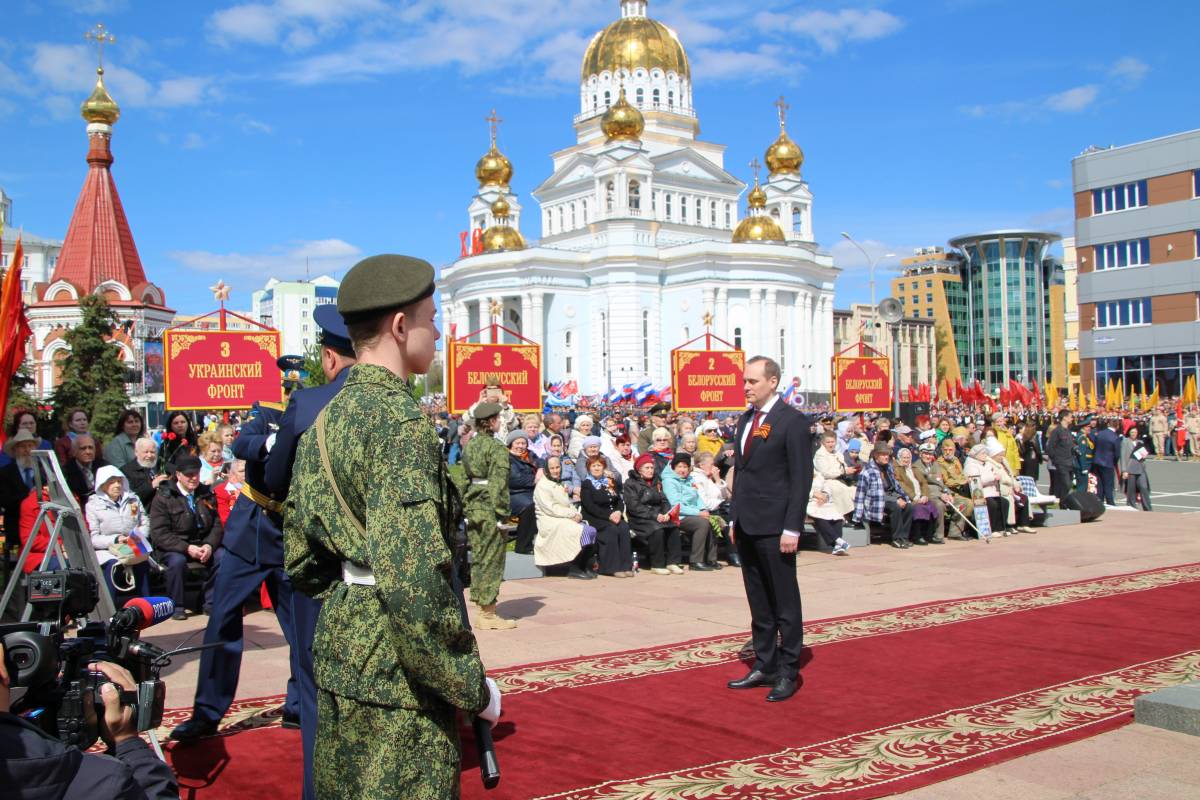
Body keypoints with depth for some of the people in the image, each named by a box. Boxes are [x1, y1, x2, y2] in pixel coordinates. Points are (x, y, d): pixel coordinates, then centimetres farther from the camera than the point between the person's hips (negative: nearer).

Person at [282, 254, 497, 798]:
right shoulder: (401, 422, -19)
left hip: (338, 648, 9)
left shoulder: (326, 417, 9)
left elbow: (300, 560, 15)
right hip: (395, 673, -9)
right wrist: (472, 686, -18)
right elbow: (413, 578, -26)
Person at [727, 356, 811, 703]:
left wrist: (792, 528, -16)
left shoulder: (792, 421, -9)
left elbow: (801, 478, -12)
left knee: (785, 602, 2)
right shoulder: (745, 420, 14)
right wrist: (734, 518, 14)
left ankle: (789, 672, 11)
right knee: (758, 602, 14)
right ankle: (764, 666, 23)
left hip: (774, 528, -8)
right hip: (747, 525, 8)